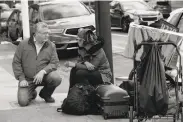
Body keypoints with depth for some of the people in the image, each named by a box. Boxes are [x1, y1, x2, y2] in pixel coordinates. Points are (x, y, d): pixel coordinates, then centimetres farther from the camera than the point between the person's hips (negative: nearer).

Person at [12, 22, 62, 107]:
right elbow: (16, 62, 0)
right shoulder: (24, 44, -1)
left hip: (44, 76, 1)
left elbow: (54, 62, -5)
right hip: (27, 79, -1)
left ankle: (45, 94, 4)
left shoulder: (51, 46, 1)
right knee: (23, 101, -19)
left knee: (56, 78, -29)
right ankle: (32, 94, 21)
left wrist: (43, 71, -23)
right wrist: (21, 78, -9)